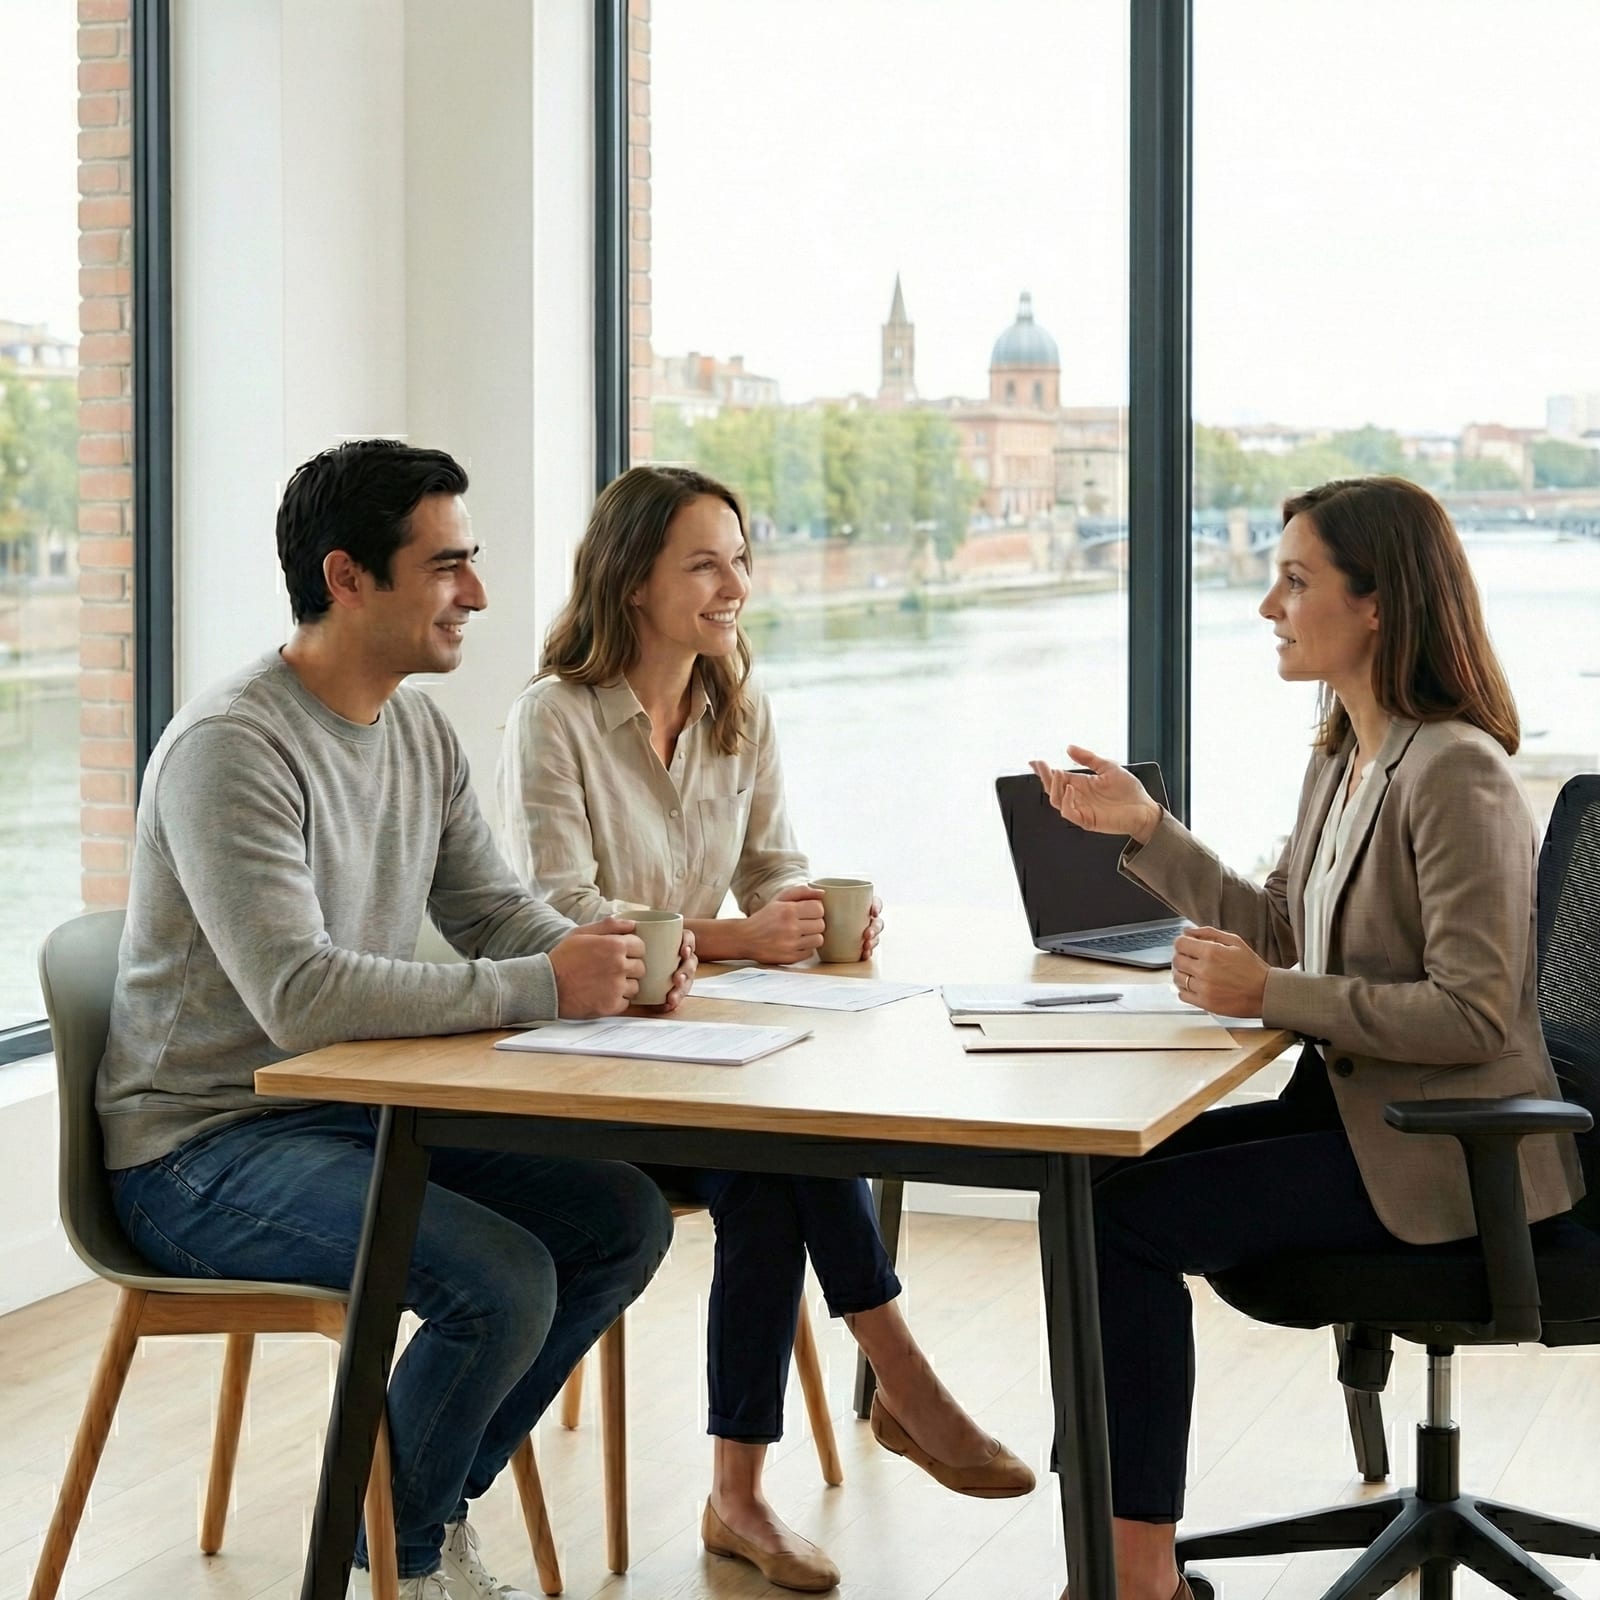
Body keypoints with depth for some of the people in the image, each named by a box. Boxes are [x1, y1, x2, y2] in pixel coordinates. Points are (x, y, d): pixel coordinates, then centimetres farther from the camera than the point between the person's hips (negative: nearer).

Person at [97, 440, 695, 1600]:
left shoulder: (423, 733, 7)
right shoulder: (231, 748, -22)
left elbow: (496, 911, 12)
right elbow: (300, 995, -31)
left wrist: (605, 949, -11)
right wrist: (543, 989, -30)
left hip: (360, 1112, 9)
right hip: (205, 1147, -9)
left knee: (626, 1218, -2)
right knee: (501, 1279, -26)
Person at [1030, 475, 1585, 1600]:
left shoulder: (1454, 771, -19)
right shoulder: (1343, 757, 11)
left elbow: (1474, 1017, -23)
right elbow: (1281, 930, 15)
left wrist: (1270, 996, -22)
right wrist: (1144, 829, 7)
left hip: (1441, 1157, -10)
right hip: (1357, 1109, 10)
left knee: (1123, 1219, -15)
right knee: (1106, 1174, 1)